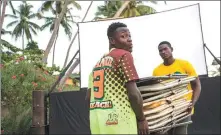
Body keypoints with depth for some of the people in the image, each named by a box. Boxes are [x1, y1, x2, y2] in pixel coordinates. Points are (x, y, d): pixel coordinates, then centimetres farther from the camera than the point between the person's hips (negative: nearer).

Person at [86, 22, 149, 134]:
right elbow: (133, 93, -13)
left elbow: (89, 96, 16)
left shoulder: (98, 62, 19)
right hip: (119, 119, -8)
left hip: (97, 120, 8)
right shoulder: (124, 55, -5)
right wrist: (142, 119, -1)